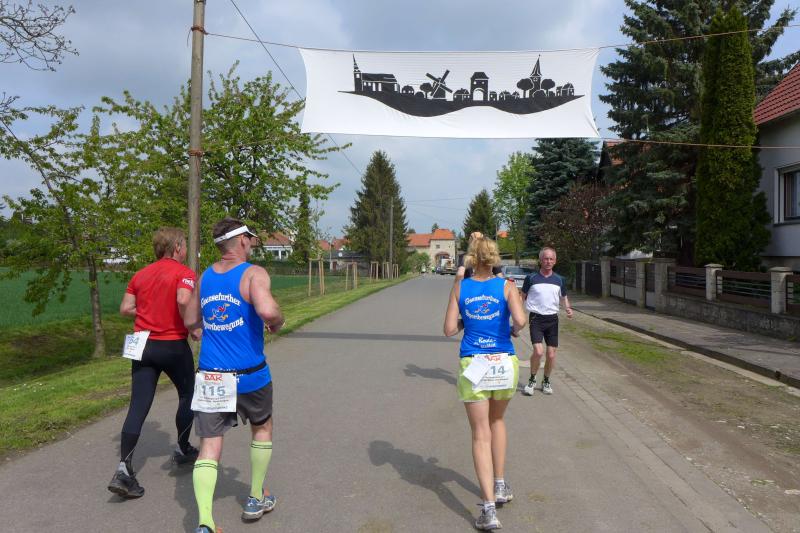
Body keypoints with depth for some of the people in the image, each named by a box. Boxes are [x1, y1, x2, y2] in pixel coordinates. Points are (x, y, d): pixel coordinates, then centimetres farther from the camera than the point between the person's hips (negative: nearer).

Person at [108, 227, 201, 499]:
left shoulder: (140, 274, 9)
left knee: (138, 407, 3)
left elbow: (125, 308, 7)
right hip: (174, 345, -5)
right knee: (187, 395, 19)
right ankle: (182, 449, 32)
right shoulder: (184, 272, -9)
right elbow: (183, 301, -27)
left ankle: (123, 469, -5)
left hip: (143, 346, 5)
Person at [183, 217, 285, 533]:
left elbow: (190, 321, 17)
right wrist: (277, 323, -9)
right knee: (262, 428, 22)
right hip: (249, 376, -3)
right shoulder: (254, 273, -12)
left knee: (209, 448, 5)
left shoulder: (204, 277, 7)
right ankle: (256, 500, 33)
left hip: (210, 376, 4)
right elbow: (267, 310, -30)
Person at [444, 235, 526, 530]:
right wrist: (514, 329, 4)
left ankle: (489, 508, -3)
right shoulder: (506, 287, -3)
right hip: (504, 364, 1)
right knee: (497, 421, 25)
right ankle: (500, 486, 32)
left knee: (481, 435, 3)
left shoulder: (460, 287, 0)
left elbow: (449, 329, -3)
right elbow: (520, 320, -18)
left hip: (473, 365, -1)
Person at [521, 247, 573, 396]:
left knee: (551, 354, 4)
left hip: (552, 319, 3)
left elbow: (564, 298, 19)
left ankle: (546, 381, 27)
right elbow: (522, 297, 7)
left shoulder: (559, 280, 6)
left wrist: (568, 309, -1)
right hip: (536, 318, -3)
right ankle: (532, 380, 6)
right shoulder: (531, 278, -2)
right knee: (538, 351, -17)